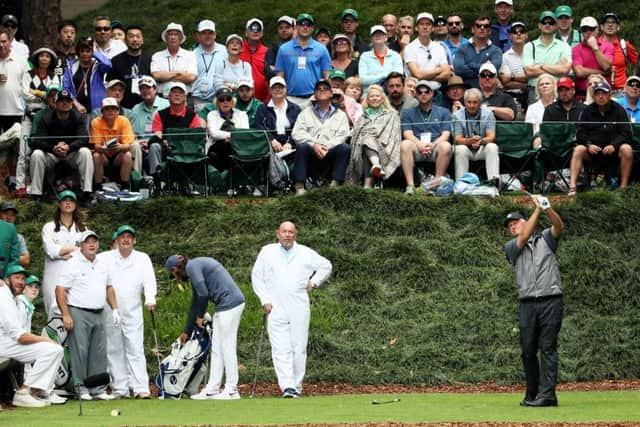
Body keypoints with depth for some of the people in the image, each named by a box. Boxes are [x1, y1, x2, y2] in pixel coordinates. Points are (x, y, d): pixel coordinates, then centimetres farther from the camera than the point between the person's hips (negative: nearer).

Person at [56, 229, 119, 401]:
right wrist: (66, 315, -17)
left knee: (99, 353, 5)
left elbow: (108, 287, 25)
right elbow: (60, 290, -11)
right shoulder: (73, 264, -7)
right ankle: (81, 388, -2)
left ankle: (98, 389, 10)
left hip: (98, 314, 6)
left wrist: (114, 309, 15)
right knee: (79, 351, -6)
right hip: (78, 314, -6)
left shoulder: (102, 263, 14)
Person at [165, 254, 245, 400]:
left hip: (230, 303, -10)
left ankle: (232, 390, 0)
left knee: (227, 347, -5)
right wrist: (186, 331, 34)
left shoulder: (191, 267, -7)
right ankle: (212, 388, 14)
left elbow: (203, 294, -15)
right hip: (224, 306, 10)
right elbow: (195, 304, 29)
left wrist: (200, 316, 2)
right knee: (216, 348, 11)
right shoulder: (196, 267, 23)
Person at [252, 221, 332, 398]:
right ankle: (287, 387, -20)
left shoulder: (306, 253, 8)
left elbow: (326, 266, 20)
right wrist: (265, 300, 2)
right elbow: (256, 277, 11)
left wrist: (313, 283, 8)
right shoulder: (267, 252, 8)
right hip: (276, 309, -1)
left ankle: (297, 386, 10)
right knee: (281, 349, -12)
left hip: (299, 309, 1)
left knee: (299, 348, 1)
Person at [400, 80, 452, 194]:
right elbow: (408, 134, 2)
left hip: (435, 148, 0)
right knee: (405, 144, -33)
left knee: (446, 146, -33)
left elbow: (445, 135, 5)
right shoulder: (408, 113, 18)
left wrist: (432, 145, -16)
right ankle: (410, 185, -37)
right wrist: (420, 145, -19)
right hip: (417, 150, 0)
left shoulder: (444, 112, 18)